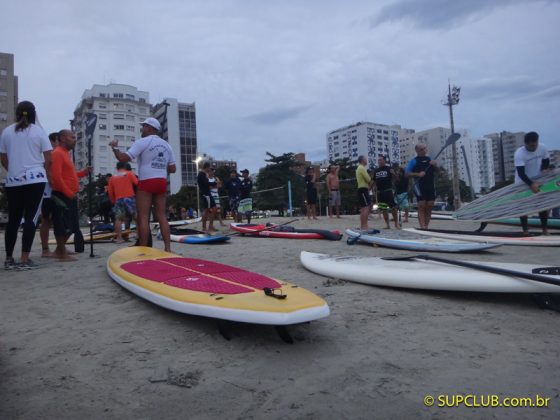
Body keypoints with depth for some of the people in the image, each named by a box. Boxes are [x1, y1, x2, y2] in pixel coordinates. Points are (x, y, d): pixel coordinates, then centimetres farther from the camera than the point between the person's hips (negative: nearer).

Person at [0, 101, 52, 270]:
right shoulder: (38, 131, 0)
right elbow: (48, 159, -3)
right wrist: (47, 174, 13)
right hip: (35, 180, -3)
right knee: (31, 218, -3)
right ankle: (24, 260, -6)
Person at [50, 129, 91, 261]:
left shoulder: (65, 153, 20)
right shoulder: (58, 153, -11)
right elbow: (56, 177, -20)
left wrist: (84, 172, 10)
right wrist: (68, 193, -19)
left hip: (70, 196, 10)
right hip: (62, 196, -10)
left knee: (70, 226, 14)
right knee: (63, 226, -6)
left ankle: (59, 250, 24)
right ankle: (62, 253, 0)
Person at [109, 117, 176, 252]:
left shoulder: (142, 142, -4)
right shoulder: (166, 145, 15)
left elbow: (123, 158, -12)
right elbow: (172, 169, 13)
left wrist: (114, 147, 5)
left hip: (146, 182, -6)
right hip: (162, 182, 6)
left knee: (143, 217, -2)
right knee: (161, 216, 7)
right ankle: (168, 249, 4)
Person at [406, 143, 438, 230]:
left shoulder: (429, 159, 15)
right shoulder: (414, 161, -1)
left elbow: (436, 171, 22)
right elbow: (407, 173, -6)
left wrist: (435, 165, 0)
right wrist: (418, 174, -19)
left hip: (431, 186, 5)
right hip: (420, 186, -5)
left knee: (429, 207, 4)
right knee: (421, 206, -9)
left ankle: (426, 226, 11)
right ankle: (422, 227, -13)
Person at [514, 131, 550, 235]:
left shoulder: (542, 149, -12)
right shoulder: (519, 154, -27)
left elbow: (546, 161, 9)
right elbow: (521, 173, -32)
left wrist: (543, 170, -8)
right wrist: (531, 184, -40)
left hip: (538, 181, 4)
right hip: (523, 183, -4)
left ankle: (545, 229, 21)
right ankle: (525, 230, 14)